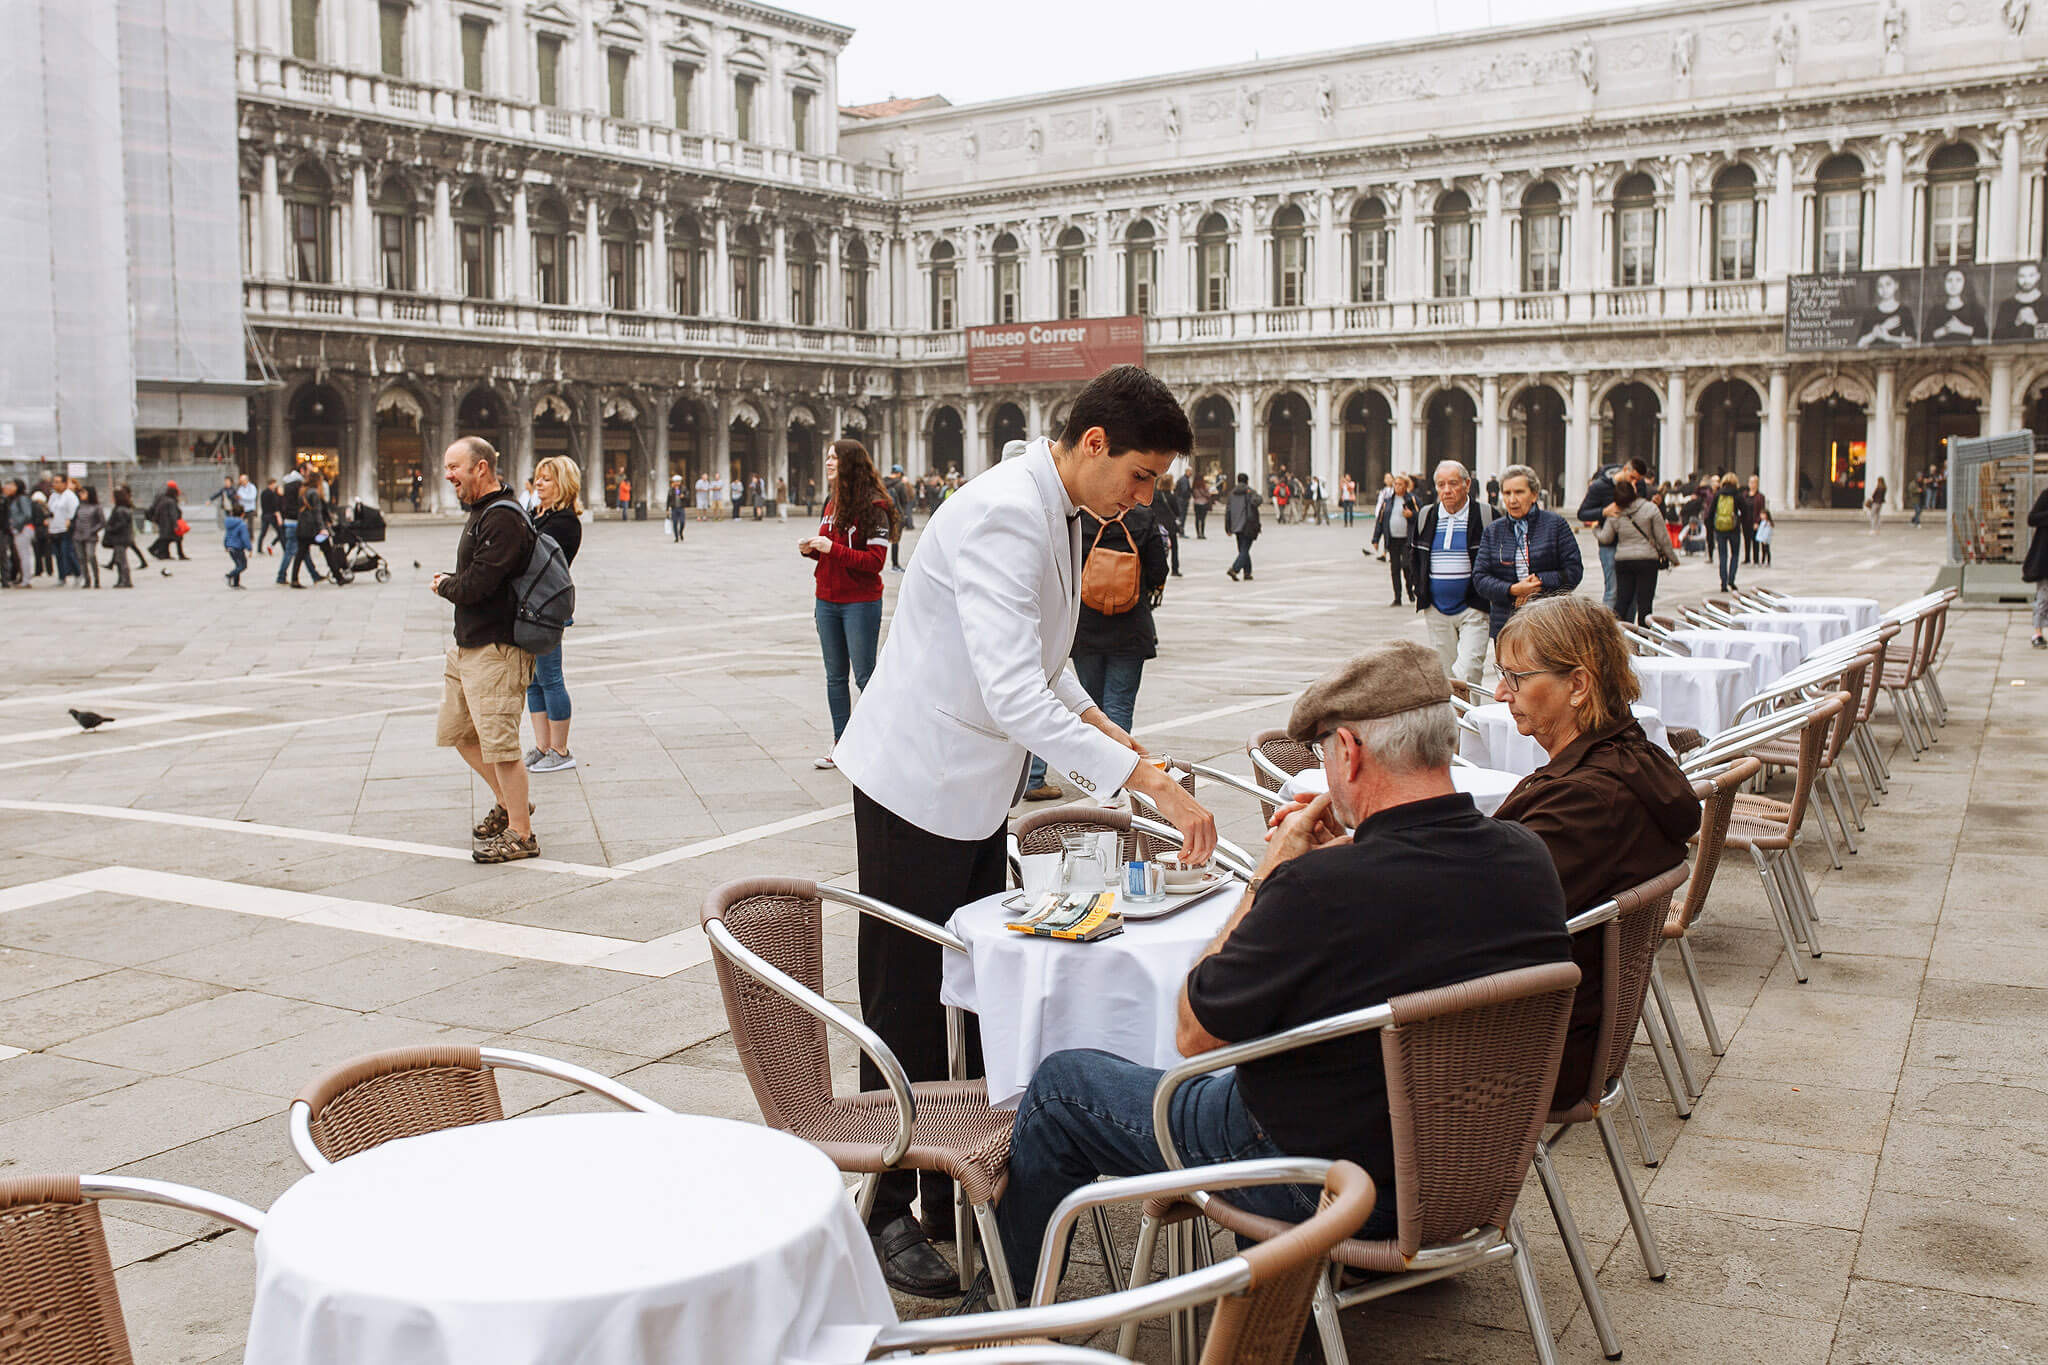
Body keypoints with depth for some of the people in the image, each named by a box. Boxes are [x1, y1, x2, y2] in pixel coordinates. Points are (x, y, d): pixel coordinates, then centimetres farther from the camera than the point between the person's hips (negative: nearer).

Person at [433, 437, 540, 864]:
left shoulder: (504, 518, -18)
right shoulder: (481, 512, 15)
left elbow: (476, 585, -23)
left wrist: (444, 586, -4)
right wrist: (449, 585, 0)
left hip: (496, 649, -11)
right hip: (466, 645, 11)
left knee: (498, 742, -6)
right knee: (457, 731, 18)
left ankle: (520, 833, 4)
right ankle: (508, 802, 32)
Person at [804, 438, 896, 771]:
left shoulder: (873, 507, -12)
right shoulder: (832, 502, 11)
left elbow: (875, 560, -18)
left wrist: (833, 549, -23)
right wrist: (812, 550, 1)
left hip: (860, 603, -7)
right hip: (827, 602, 8)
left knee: (864, 676, -3)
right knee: (835, 676, 11)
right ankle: (840, 745, 18)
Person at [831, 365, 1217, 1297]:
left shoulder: (1059, 514, 6)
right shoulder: (1003, 516, -25)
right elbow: (1014, 695, -35)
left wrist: (1095, 718, 4)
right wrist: (1149, 780, -37)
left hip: (976, 789, 10)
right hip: (917, 785, -9)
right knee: (907, 1009, 1)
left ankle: (956, 1191, 29)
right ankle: (886, 1212, 15)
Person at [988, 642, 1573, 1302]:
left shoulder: (1316, 888, -33)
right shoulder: (1527, 859, -12)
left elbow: (1194, 1035, -16)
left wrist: (1268, 875, -11)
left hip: (1318, 1188, -7)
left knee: (1061, 1082, 11)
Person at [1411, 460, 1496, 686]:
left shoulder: (1486, 516, -4)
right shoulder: (1425, 517, 7)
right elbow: (1414, 557, 21)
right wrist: (1418, 591, 13)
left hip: (1473, 608, -4)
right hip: (1436, 610, 4)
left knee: (1468, 670, -15)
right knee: (1445, 672, 10)